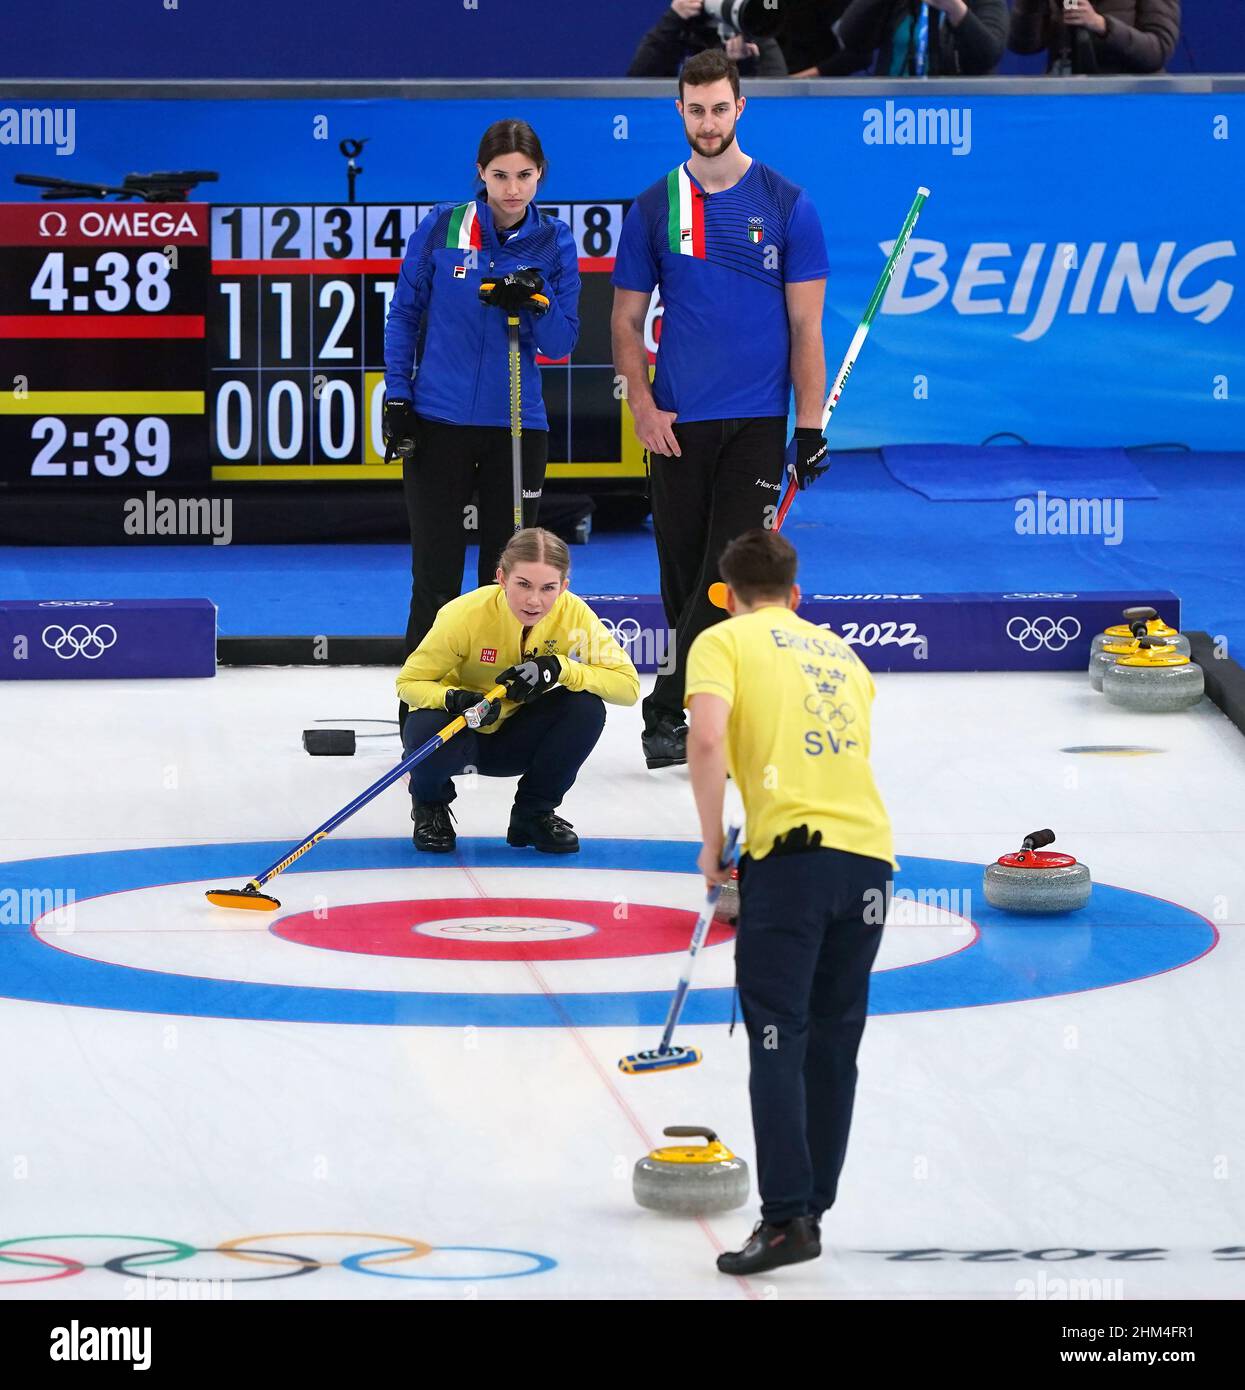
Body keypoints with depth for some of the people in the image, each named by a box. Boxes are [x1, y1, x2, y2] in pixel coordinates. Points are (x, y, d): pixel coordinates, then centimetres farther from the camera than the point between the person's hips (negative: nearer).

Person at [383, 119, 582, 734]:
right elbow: (404, 314, 6)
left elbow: (563, 342, -1)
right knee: (435, 579, 0)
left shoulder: (554, 243, 1)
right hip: (438, 423, -1)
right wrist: (397, 396, 0)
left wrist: (535, 303, -20)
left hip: (517, 429, 1)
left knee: (508, 580, 5)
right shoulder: (441, 228, -2)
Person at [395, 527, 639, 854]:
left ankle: (534, 812, 0)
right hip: (459, 729, -3)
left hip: (515, 736, 3)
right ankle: (430, 805, 1)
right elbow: (409, 681, -19)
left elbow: (628, 685, -22)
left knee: (587, 708, -25)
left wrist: (558, 668, -36)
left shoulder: (573, 613, -21)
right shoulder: (466, 614, -28)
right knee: (429, 731, -38)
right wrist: (454, 699, -41)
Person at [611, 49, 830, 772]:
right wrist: (642, 405, -3)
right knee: (683, 571, 5)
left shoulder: (787, 205, 0)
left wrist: (811, 426, -4)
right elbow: (628, 319, 10)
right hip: (677, 425, 2)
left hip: (757, 423, -2)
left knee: (729, 575, -10)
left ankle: (671, 712, -7)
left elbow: (805, 324, 1)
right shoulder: (654, 209, 6)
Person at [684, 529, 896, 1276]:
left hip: (793, 849, -5)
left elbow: (708, 739, -10)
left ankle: (787, 1216, -17)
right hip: (870, 852, 5)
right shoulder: (841, 652, 26)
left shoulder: (724, 641, 7)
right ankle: (810, 1208, 15)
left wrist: (712, 845, -1)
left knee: (779, 1040, -8)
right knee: (834, 1043, 12)